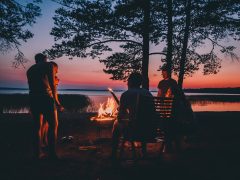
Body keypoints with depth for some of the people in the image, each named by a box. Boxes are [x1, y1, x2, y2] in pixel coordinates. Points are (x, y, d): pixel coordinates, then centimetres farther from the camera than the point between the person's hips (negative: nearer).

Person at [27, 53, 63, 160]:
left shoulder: (30, 69, 22)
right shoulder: (49, 65, 6)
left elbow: (31, 86, 19)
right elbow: (52, 85, 1)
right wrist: (56, 101, 6)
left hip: (33, 98, 5)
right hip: (46, 97, -5)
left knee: (37, 126, 10)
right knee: (53, 124, 1)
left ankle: (37, 153, 11)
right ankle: (52, 153, -4)